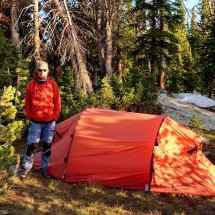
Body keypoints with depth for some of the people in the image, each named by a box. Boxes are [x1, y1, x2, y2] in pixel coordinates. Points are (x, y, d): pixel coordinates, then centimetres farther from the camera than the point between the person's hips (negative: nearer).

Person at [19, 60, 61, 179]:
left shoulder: (53, 85, -1)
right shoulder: (31, 85, -2)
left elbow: (57, 103, 3)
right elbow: (27, 103, 5)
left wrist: (55, 117, -1)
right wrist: (29, 116, 0)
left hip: (50, 121, 1)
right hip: (35, 121, -1)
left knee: (47, 145, 8)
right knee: (31, 145, 0)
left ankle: (44, 168, 22)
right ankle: (25, 168, 16)